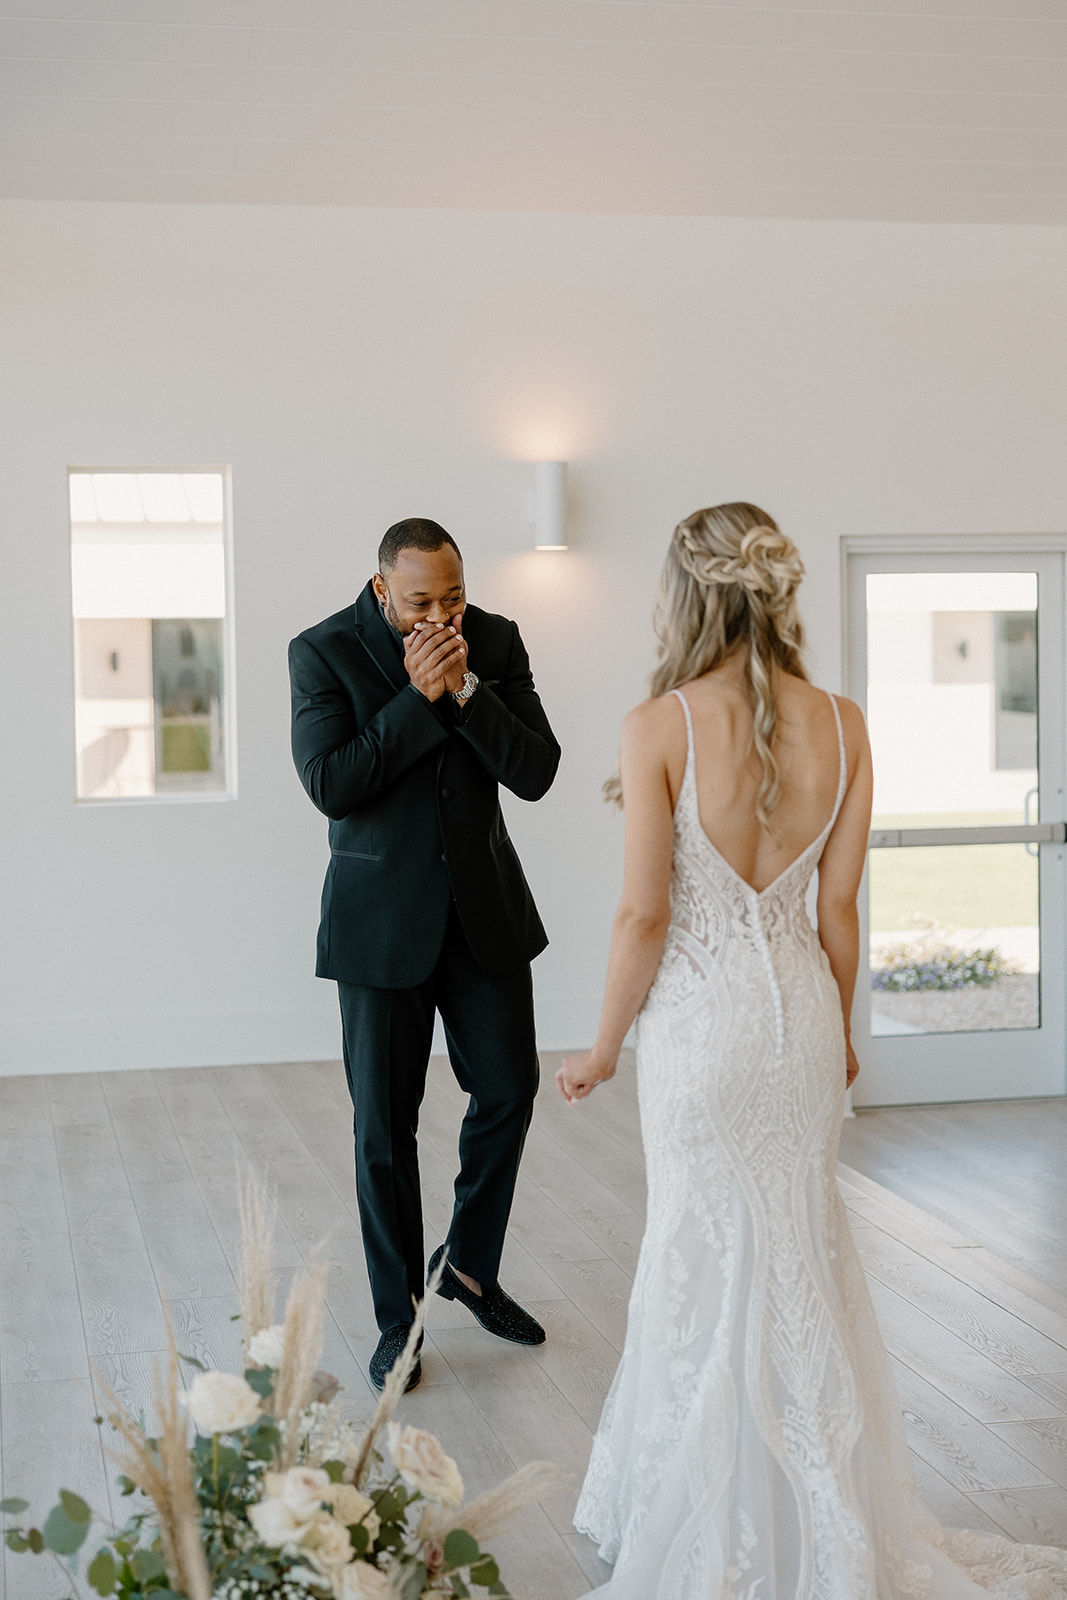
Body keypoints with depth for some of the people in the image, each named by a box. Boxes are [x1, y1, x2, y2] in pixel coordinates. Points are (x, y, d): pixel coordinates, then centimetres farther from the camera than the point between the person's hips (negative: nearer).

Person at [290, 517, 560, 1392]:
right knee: (385, 1125, 3)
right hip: (382, 917, -3)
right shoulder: (323, 652, -10)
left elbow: (536, 773, -8)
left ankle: (471, 1265, 31)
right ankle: (397, 1318, 17)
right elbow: (330, 785, -19)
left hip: (485, 906, 3)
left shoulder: (496, 641, -1)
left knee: (509, 1090, 8)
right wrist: (419, 696, -23)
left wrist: (463, 689, -20)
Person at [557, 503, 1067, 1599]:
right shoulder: (841, 726, -4)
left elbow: (644, 915, -14)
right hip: (800, 1010, 4)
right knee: (797, 1246, 19)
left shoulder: (661, 726, -17)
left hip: (701, 1017, -4)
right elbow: (839, 905, 2)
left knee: (714, 1255, 10)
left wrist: (604, 1047, -1)